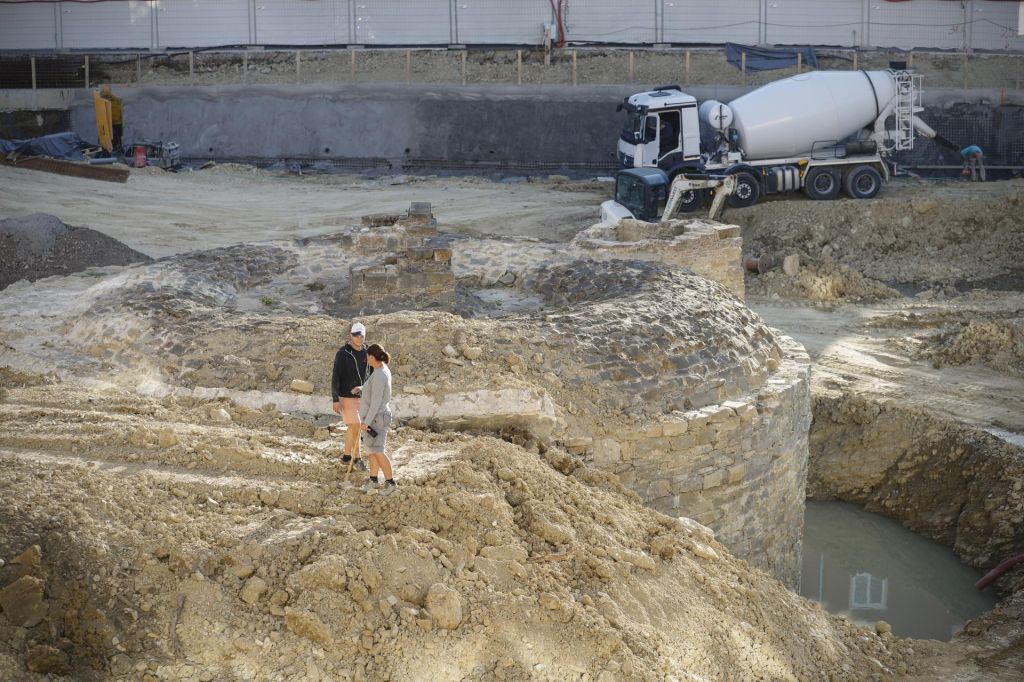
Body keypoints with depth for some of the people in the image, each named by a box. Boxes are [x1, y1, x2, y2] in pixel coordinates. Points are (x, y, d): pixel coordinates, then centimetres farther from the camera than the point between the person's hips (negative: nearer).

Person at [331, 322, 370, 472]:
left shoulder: (367, 354, 3)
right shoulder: (343, 354, -13)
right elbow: (335, 377, -13)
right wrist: (335, 400, -16)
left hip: (361, 396, 6)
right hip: (346, 397, -6)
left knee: (352, 427, 14)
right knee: (356, 427, -7)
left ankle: (346, 455, 27)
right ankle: (357, 458, 4)